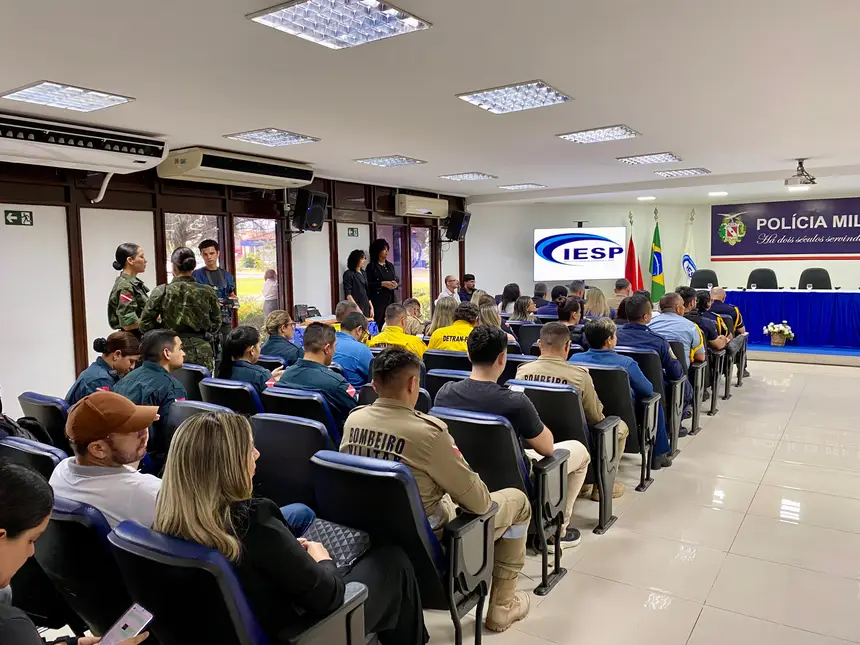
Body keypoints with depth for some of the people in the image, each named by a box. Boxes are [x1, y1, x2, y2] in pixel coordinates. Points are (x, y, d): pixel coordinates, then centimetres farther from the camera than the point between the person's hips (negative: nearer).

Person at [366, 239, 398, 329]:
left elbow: (396, 279, 22)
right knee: (376, 325, -10)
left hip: (391, 299, 6)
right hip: (378, 300, -5)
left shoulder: (390, 266, 16)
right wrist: (382, 284, -17)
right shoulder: (371, 266, -2)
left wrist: (395, 284, 0)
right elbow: (368, 284, -9)